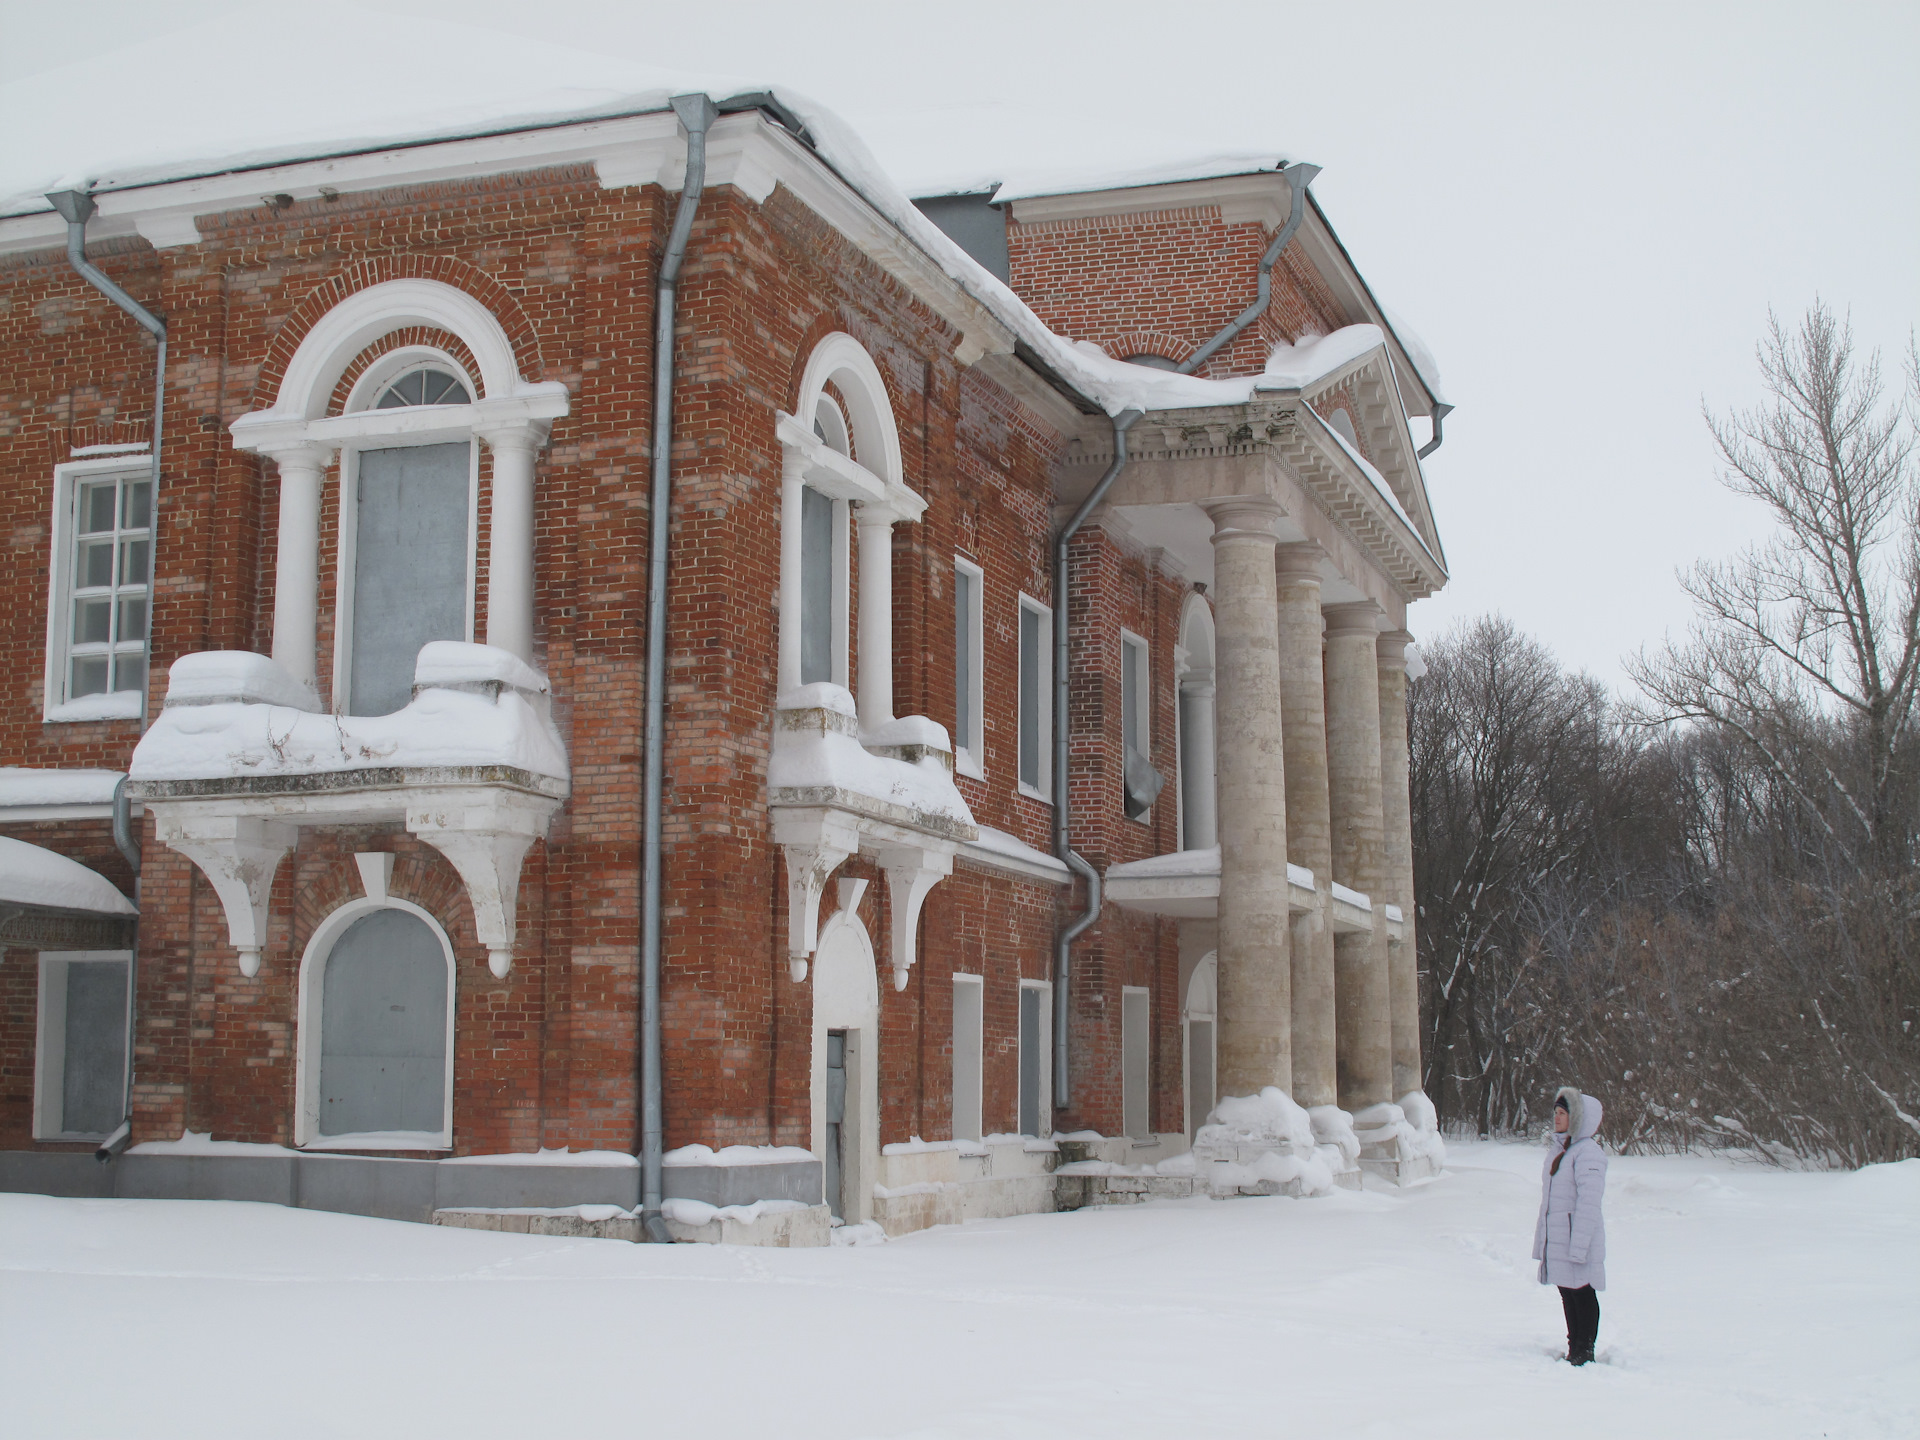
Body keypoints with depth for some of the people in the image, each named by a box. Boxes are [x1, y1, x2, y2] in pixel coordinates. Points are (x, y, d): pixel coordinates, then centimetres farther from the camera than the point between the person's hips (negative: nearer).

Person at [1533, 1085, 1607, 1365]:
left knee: (1582, 1295, 0)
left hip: (1579, 1238, -9)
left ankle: (1585, 1353, 7)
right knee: (1567, 1295, 14)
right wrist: (1542, 1240, 16)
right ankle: (1574, 1350, 22)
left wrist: (1578, 1247, -21)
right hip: (1556, 1239, 9)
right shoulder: (1557, 1149, 13)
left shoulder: (1587, 1152, -15)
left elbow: (1588, 1203, -19)